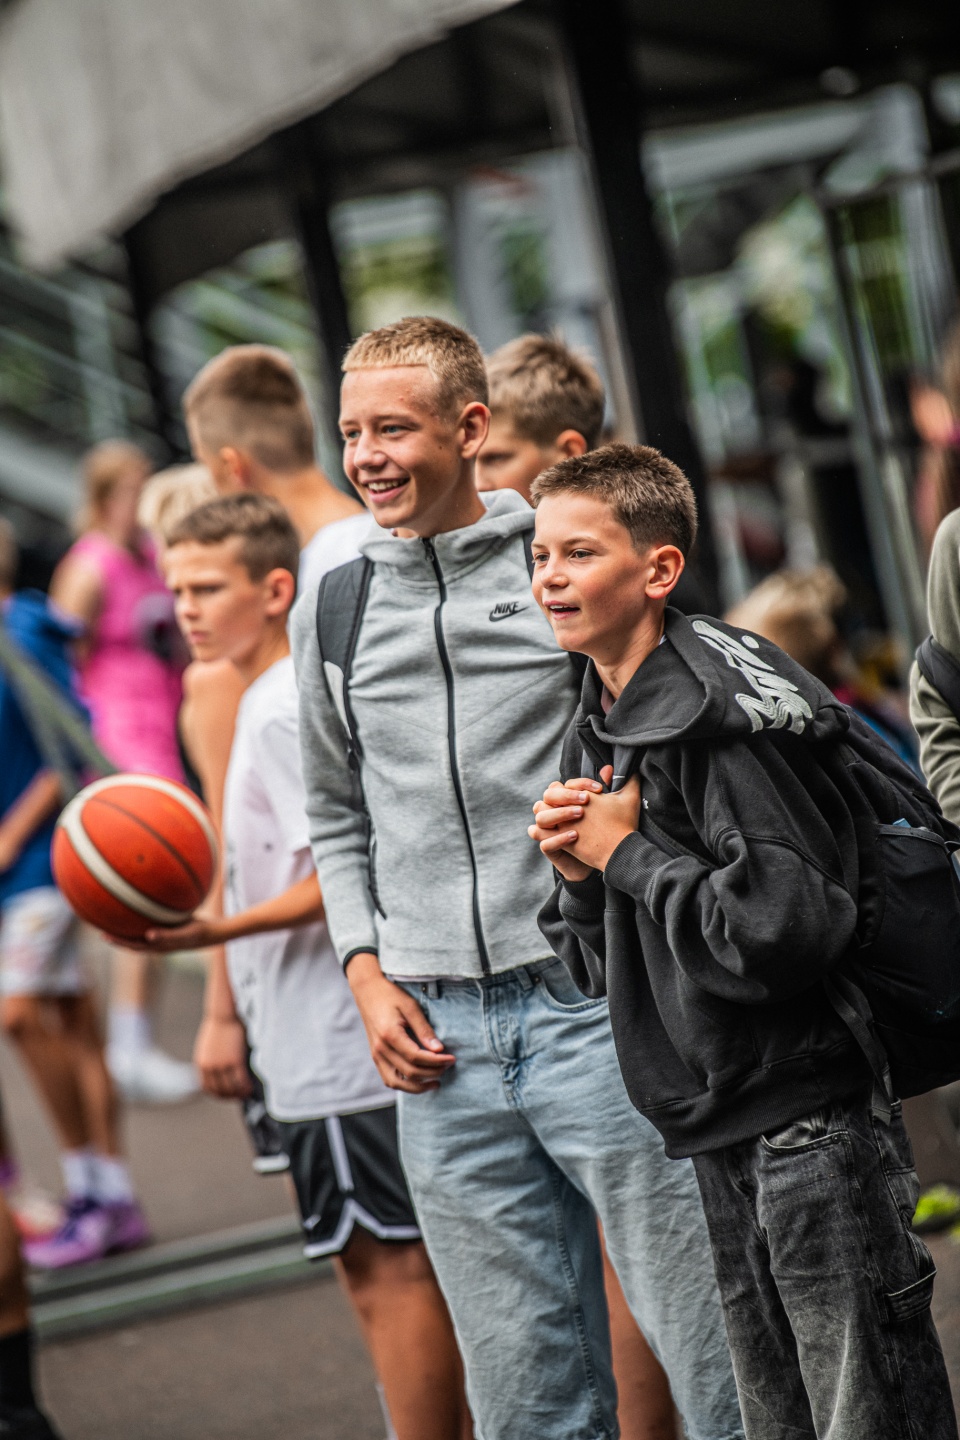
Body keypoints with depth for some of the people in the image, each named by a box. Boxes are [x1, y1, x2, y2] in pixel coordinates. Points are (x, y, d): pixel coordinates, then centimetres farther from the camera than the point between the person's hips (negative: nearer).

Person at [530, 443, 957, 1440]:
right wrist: (578, 875, -3)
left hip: (813, 1122, -9)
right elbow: (600, 971, 18)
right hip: (718, 1133, 9)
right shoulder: (592, 738, 13)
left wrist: (628, 852, -14)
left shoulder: (720, 719, -16)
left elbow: (786, 928, -26)